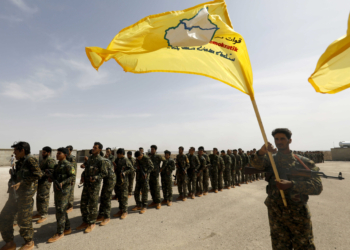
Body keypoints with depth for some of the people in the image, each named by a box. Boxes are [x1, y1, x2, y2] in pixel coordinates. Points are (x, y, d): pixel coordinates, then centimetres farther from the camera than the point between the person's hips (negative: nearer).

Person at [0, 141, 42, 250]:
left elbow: (38, 174, -23)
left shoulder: (30, 160, -14)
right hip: (15, 194, 9)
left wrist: (21, 183, -21)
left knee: (24, 220, 3)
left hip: (25, 195, -8)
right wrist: (12, 184, 4)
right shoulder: (19, 162, 12)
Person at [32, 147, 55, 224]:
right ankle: (39, 213, 30)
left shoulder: (50, 161, -16)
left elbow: (50, 172, -24)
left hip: (45, 182, -10)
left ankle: (44, 216, 6)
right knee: (39, 198, 17)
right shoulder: (43, 160, 17)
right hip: (40, 181, 10)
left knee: (43, 198, -4)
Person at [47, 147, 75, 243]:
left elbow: (73, 176, -19)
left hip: (64, 190, -9)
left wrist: (62, 183, -28)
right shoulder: (57, 165, 13)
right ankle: (67, 228, 28)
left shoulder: (68, 165, -13)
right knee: (62, 210, 15)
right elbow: (56, 176, 21)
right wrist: (51, 178, 1)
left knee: (60, 211, -4)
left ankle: (60, 233, 9)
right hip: (57, 190, 9)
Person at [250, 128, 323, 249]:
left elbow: (317, 186, -12)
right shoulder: (270, 160, 1)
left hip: (299, 213, -1)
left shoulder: (303, 162, -2)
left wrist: (291, 184, -26)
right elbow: (256, 164, -21)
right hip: (275, 213, 2)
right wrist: (262, 152, -43)